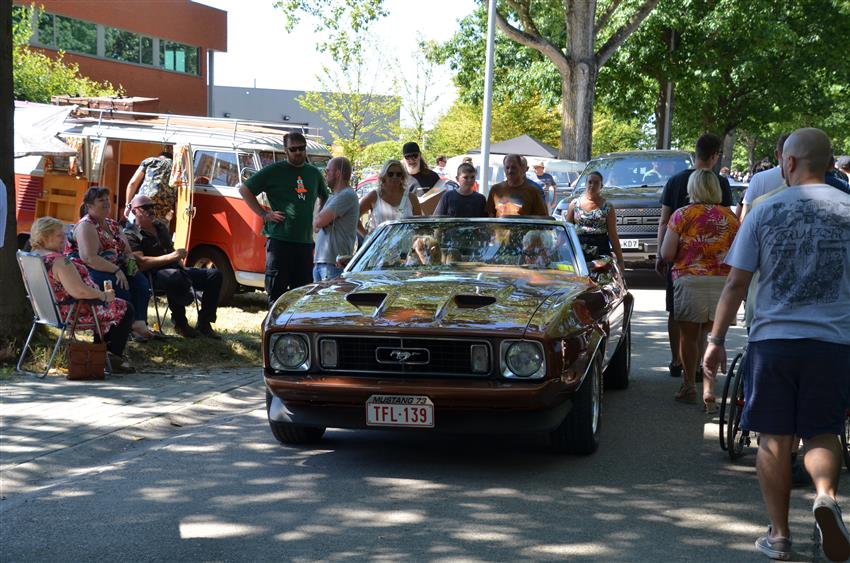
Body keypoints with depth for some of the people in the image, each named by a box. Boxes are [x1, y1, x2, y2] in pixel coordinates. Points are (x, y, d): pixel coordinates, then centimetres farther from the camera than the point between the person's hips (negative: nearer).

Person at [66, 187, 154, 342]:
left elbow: (127, 251, 21)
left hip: (113, 269, 8)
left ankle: (139, 323, -22)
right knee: (119, 286, -31)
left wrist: (131, 261, -3)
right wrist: (116, 270, -27)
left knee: (141, 282, -16)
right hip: (89, 271, -8)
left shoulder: (113, 225, 16)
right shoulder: (86, 226, -11)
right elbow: (89, 258, -24)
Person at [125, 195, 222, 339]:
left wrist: (183, 267, 19)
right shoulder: (131, 234, -3)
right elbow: (140, 263, -17)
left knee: (215, 275, -5)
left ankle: (203, 324, -4)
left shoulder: (161, 226, 23)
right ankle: (180, 323, -23)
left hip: (176, 269, 8)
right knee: (174, 276, -42)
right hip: (153, 275, -8)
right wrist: (170, 257, -20)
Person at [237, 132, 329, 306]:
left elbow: (325, 198, 34)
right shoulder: (274, 171, 1)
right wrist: (264, 214, -2)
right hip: (279, 239, -5)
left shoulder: (314, 173, 15)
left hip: (305, 241, 5)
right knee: (276, 291, -4)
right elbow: (244, 189, 4)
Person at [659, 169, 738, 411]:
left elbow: (667, 254, -3)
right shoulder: (730, 216, 7)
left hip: (690, 280, -3)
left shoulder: (682, 215, -3)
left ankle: (689, 386, 21)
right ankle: (709, 389, -3)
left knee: (688, 336, 11)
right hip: (723, 282, 3)